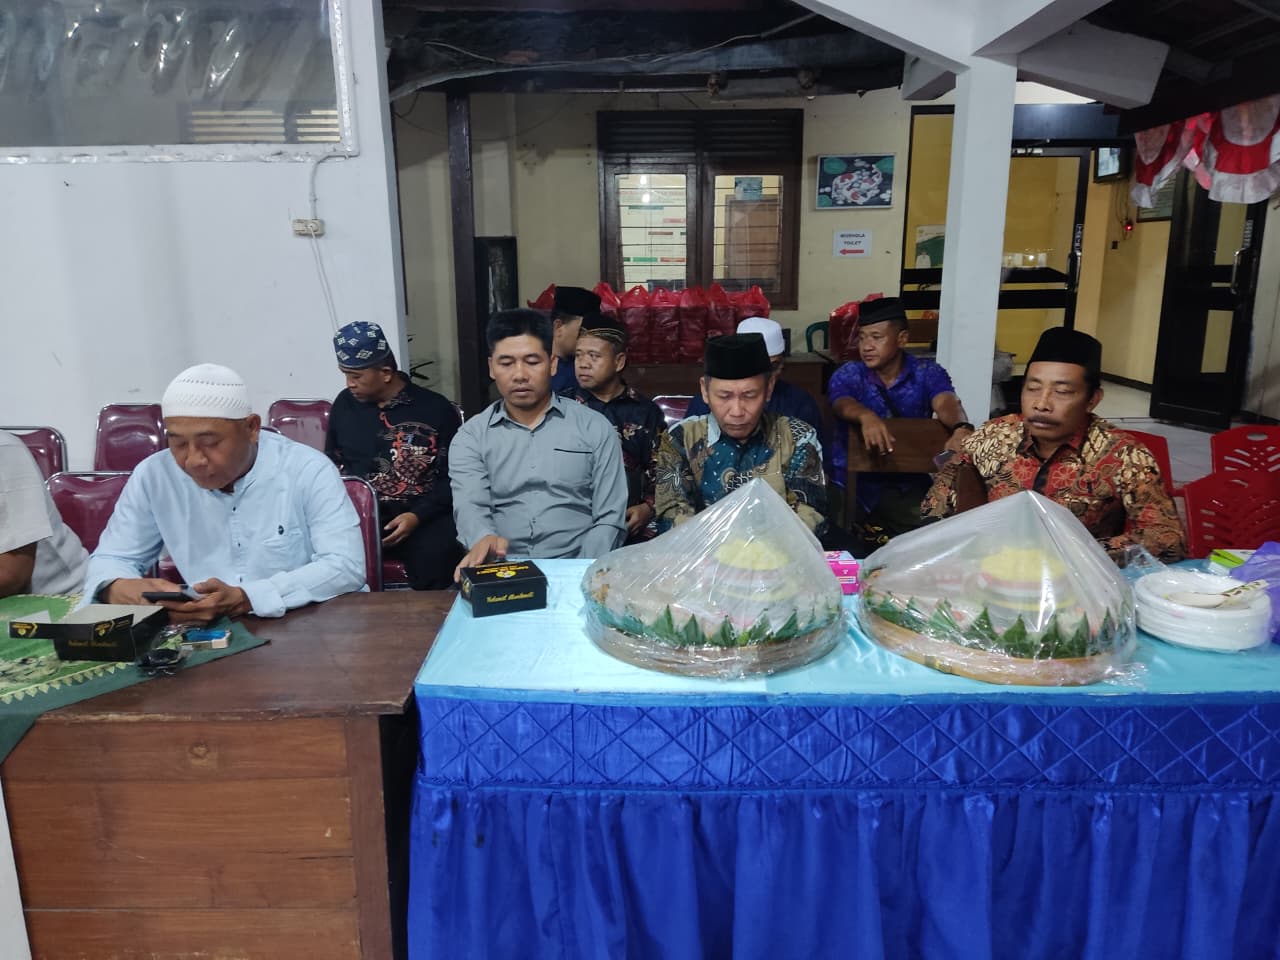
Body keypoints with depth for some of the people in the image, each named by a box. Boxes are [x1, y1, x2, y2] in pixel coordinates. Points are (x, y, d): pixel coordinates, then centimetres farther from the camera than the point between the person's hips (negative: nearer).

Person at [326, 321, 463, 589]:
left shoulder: (436, 409, 2)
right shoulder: (345, 404, 14)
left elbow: (453, 477, 1)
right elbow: (332, 463, 23)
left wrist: (417, 516, -13)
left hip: (422, 516, -3)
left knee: (435, 558, -34)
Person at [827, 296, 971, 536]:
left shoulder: (927, 373, 1)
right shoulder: (847, 375, -2)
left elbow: (945, 403, -19)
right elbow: (843, 405, -24)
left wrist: (962, 428, -44)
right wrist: (866, 417, -49)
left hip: (911, 481, 2)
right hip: (857, 480, -2)